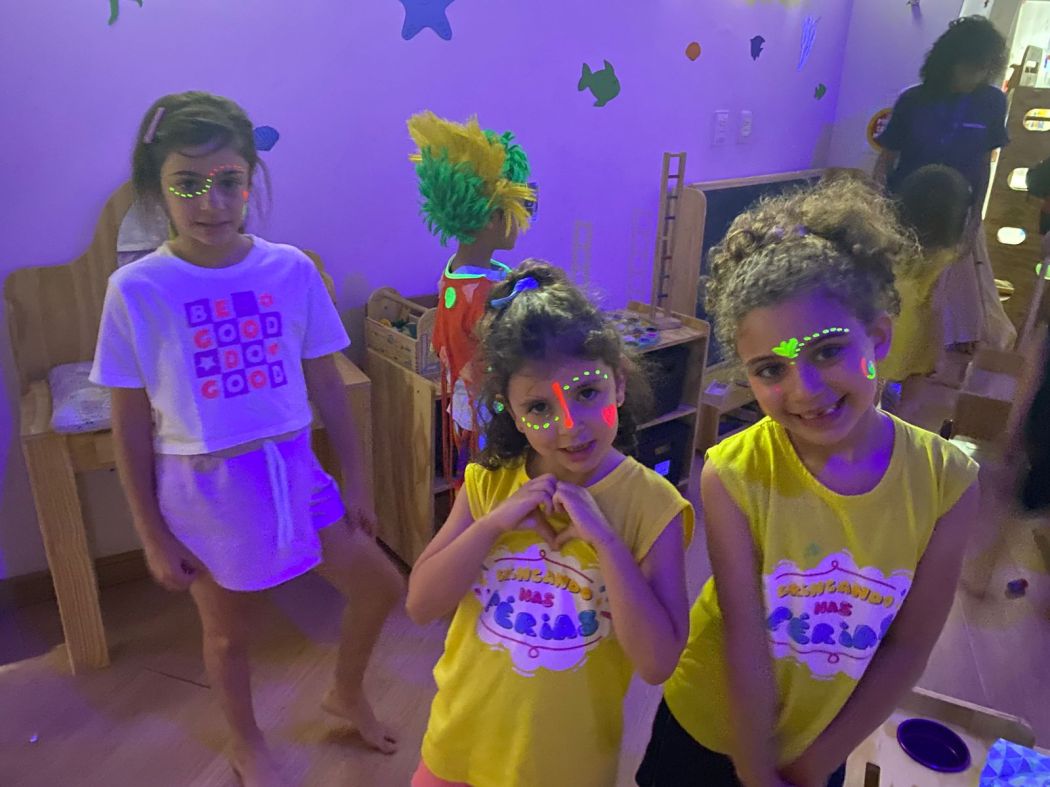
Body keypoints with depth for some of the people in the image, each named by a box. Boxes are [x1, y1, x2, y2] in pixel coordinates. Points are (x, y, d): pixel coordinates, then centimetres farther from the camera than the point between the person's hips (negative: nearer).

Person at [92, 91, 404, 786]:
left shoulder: (292, 270, -8)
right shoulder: (137, 289, -13)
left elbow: (326, 385, 0)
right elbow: (131, 424, -7)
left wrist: (356, 480, 3)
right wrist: (152, 536, -4)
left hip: (292, 471, 3)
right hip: (204, 487, -2)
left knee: (382, 586, 10)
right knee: (229, 633, 17)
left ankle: (347, 692, 42)